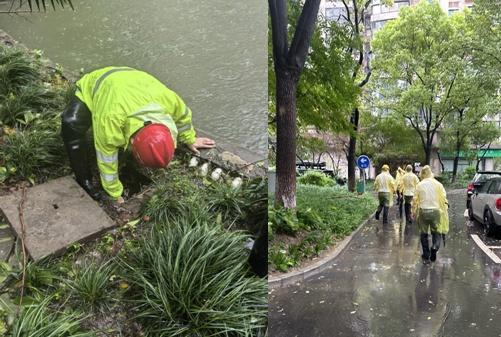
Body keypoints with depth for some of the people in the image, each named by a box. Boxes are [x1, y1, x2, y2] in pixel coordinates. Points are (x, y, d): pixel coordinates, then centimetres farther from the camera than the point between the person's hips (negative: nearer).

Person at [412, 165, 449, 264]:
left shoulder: (419, 185, 0)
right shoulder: (438, 184, 0)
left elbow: (415, 200, 1)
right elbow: (443, 199, -3)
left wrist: (414, 212, 12)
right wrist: (444, 211, 4)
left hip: (423, 211, 0)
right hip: (435, 211, 0)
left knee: (424, 234, 12)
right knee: (436, 232, 11)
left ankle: (426, 257, 14)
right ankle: (435, 247, -20)